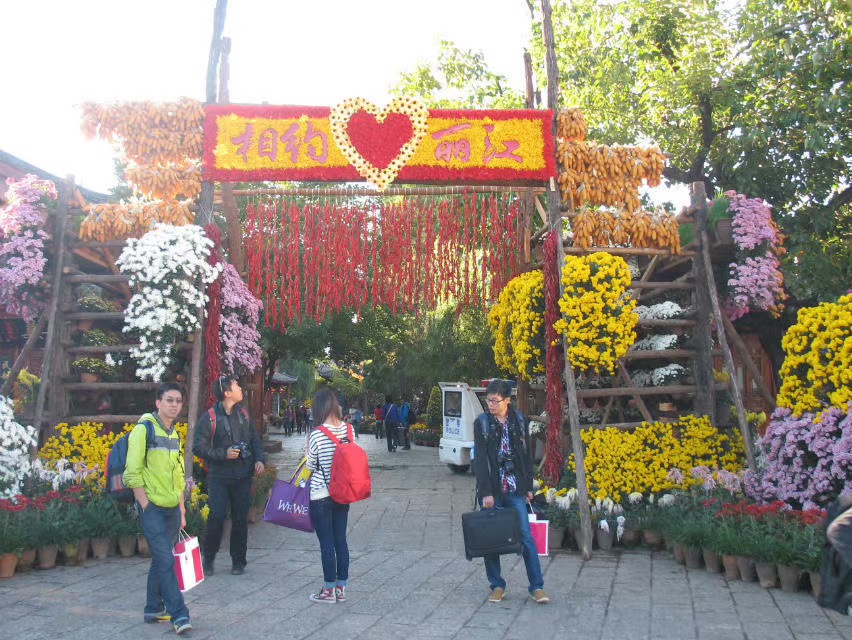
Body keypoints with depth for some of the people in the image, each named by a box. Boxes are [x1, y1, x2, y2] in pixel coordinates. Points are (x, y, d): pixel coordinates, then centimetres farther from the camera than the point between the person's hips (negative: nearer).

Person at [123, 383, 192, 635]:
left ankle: (154, 609, 27)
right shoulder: (144, 429, -9)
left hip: (172, 509, 7)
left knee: (160, 560, 15)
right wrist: (145, 507, -14)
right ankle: (179, 615, -4)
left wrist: (182, 510, 16)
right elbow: (133, 473, -12)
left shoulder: (174, 434, 13)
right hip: (152, 508, -7)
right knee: (166, 561, -9)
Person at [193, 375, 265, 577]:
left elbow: (255, 439, 16)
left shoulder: (244, 413, 9)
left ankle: (238, 561, 20)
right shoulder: (209, 418, -7)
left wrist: (259, 459, 1)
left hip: (243, 475, 4)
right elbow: (199, 448, -7)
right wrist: (224, 454, -15)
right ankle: (208, 559, 14)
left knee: (240, 519, 7)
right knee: (217, 516, -7)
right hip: (219, 476, -4)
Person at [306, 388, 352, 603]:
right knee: (340, 539, 13)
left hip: (321, 495, -5)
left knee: (326, 542, 5)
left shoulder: (317, 434, -18)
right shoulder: (348, 429, -3)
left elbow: (311, 467, -8)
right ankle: (341, 588, 22)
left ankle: (329, 590, 15)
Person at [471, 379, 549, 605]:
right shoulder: (482, 422, -4)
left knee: (526, 536, 0)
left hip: (515, 489, 1)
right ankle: (497, 585, 19)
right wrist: (485, 493, -13)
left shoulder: (520, 421, 4)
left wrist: (529, 487, 9)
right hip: (492, 491, -1)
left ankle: (537, 587, 8)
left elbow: (526, 455, 11)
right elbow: (479, 459, -8)